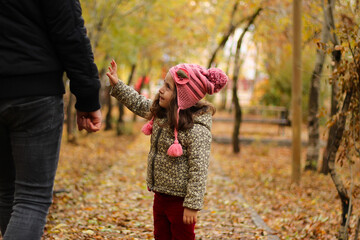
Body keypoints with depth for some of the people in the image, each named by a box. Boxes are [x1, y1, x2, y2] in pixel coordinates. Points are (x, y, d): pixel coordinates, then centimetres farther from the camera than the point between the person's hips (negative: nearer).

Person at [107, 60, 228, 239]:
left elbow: (198, 170, -25)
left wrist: (192, 205, -25)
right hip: (160, 195, 8)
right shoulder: (161, 113, 0)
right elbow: (139, 104, 20)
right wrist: (116, 84, 14)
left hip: (180, 200, -8)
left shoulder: (197, 129, -25)